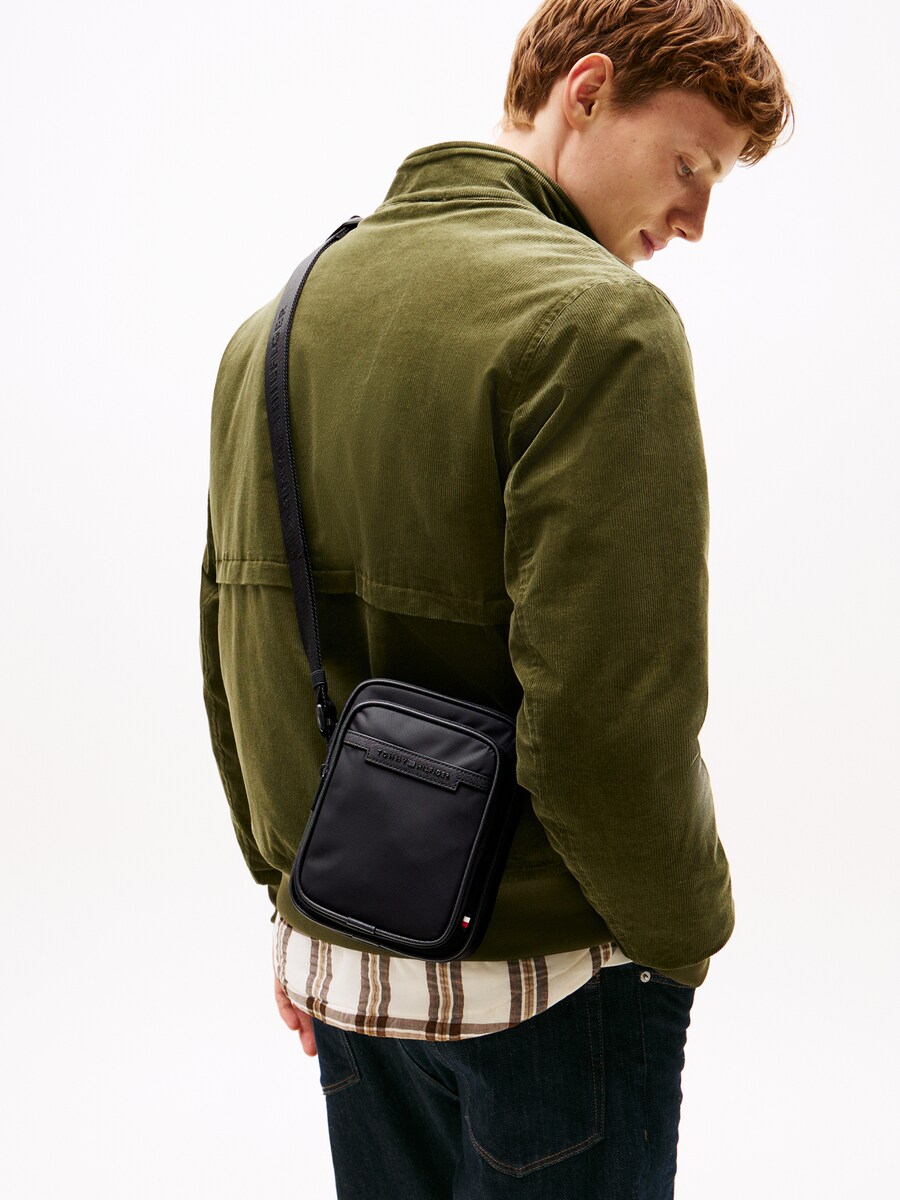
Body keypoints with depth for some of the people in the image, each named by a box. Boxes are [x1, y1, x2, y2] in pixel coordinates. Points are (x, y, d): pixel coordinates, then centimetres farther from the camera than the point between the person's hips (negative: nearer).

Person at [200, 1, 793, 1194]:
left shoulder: (267, 328, 5)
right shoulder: (599, 317, -18)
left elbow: (232, 657, 8)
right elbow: (606, 708, -25)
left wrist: (298, 896, 17)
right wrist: (684, 937, -6)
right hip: (544, 974, -6)